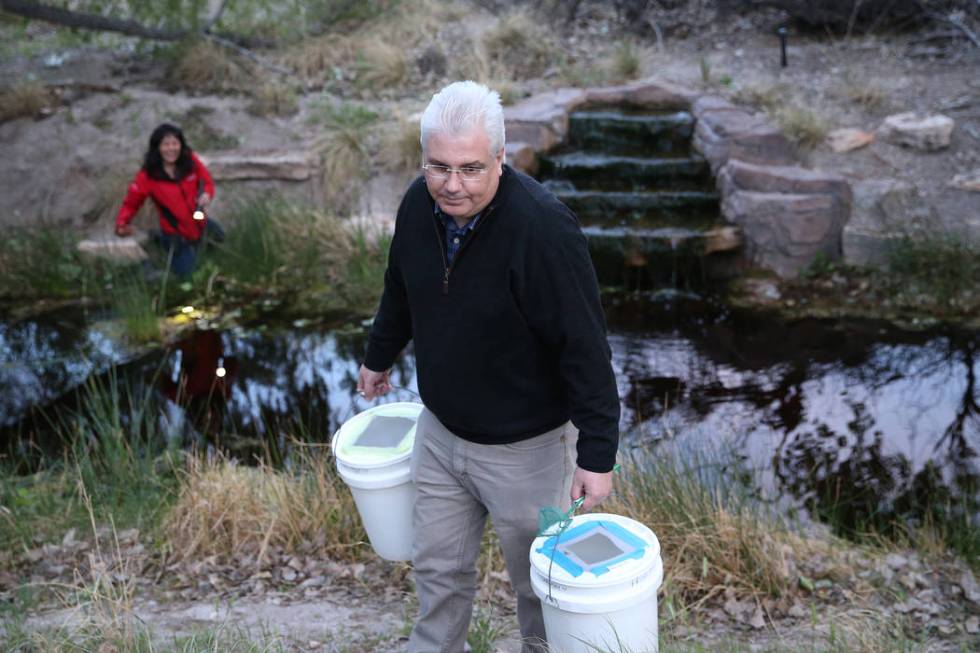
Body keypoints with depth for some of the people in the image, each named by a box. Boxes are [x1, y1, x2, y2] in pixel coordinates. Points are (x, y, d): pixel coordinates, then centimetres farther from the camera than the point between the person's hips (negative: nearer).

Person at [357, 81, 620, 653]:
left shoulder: (543, 226, -29)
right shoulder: (419, 203, -8)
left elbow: (585, 345, -25)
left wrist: (598, 451, -23)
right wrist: (379, 357, 26)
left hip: (525, 445, -5)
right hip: (440, 430, 6)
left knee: (540, 582, 15)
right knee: (439, 568, 21)